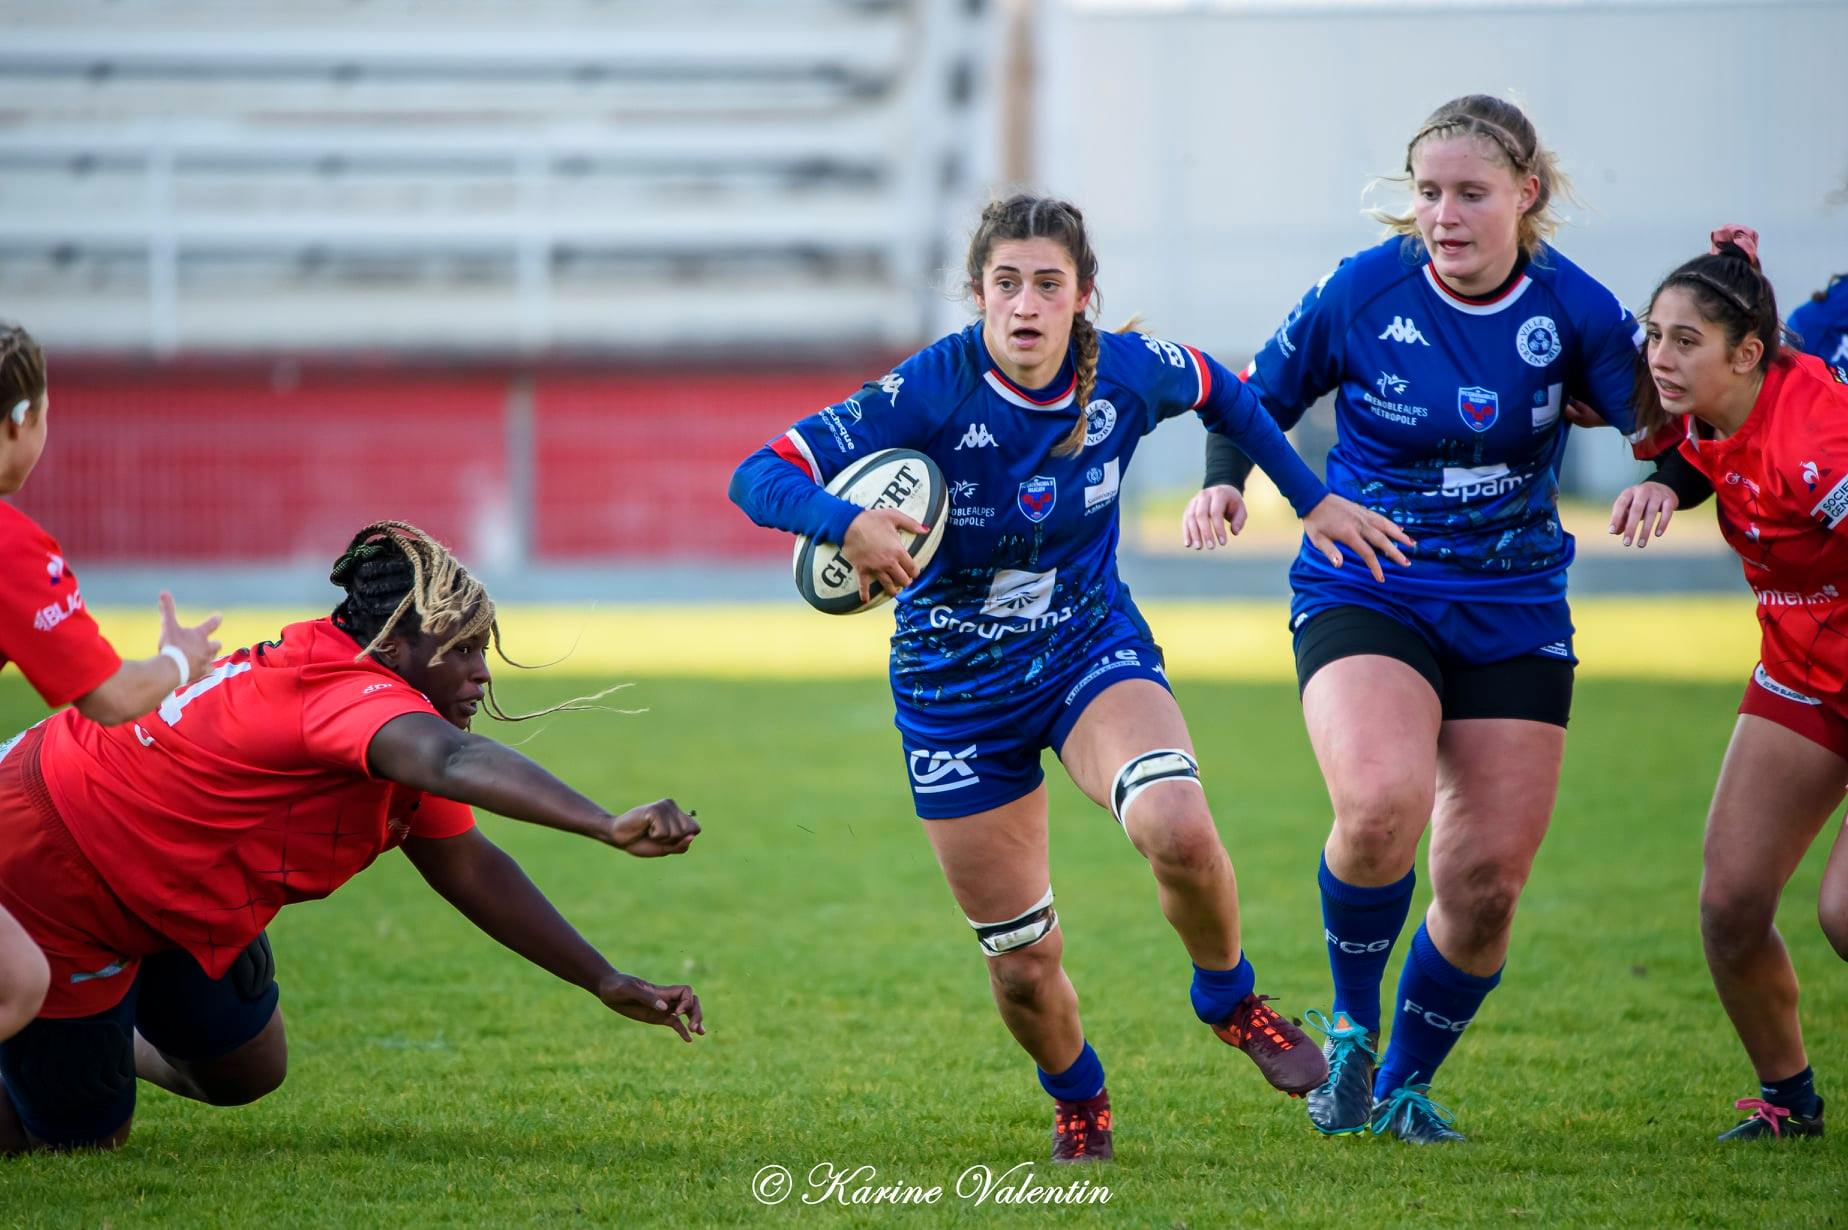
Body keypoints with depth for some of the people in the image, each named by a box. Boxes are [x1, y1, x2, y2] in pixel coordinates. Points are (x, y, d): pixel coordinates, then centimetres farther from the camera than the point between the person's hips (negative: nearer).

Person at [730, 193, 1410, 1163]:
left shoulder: (1128, 372, -14)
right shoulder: (930, 392, -23)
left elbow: (1221, 393, 11)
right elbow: (758, 477, -28)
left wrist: (1312, 500, 12)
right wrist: (846, 523, -47)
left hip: (1093, 647, 1)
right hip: (956, 689, -1)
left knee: (1178, 831, -30)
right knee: (1022, 960, 3)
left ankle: (1228, 998, 2)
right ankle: (1078, 1102, 37)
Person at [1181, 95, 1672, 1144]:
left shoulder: (1573, 307, -5)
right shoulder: (1362, 292, -9)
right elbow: (1258, 396, 6)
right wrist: (1224, 484, -11)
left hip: (1513, 613, 2)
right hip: (1367, 593, -2)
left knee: (1488, 882, -1)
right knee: (1381, 803, -30)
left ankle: (1404, 1081, 25)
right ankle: (1350, 1024, -2)